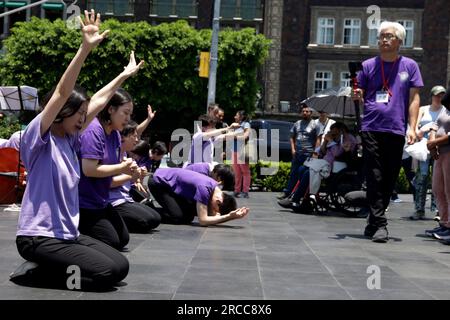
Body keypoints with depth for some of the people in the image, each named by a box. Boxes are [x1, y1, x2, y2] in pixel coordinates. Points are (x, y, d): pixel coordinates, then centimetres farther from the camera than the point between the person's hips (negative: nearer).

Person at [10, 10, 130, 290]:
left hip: (68, 234, 9)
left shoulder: (68, 139, 9)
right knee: (106, 273, -17)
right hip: (39, 237, -8)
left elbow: (96, 102, 17)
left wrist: (124, 75, 23)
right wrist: (85, 49, -29)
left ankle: (44, 268, 10)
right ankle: (32, 272, -1)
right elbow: (62, 93, -22)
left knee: (121, 266, 1)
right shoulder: (38, 137, -11)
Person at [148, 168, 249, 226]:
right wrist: (229, 216, -35)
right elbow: (203, 220, -32)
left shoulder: (216, 187, -7)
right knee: (179, 217, -20)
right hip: (158, 182, -8)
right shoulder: (204, 188, -31)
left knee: (189, 216, 3)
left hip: (168, 181, 8)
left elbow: (212, 216, -5)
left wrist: (232, 215, -20)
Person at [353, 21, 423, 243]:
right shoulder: (368, 66, 10)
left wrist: (412, 127, -1)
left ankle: (373, 222, 19)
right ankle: (379, 224, -6)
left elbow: (414, 98, 8)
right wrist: (356, 96, -11)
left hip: (396, 130, 1)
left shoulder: (410, 66, 11)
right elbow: (360, 97, 14)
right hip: (372, 128, -1)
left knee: (389, 179, 6)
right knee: (375, 178, -6)